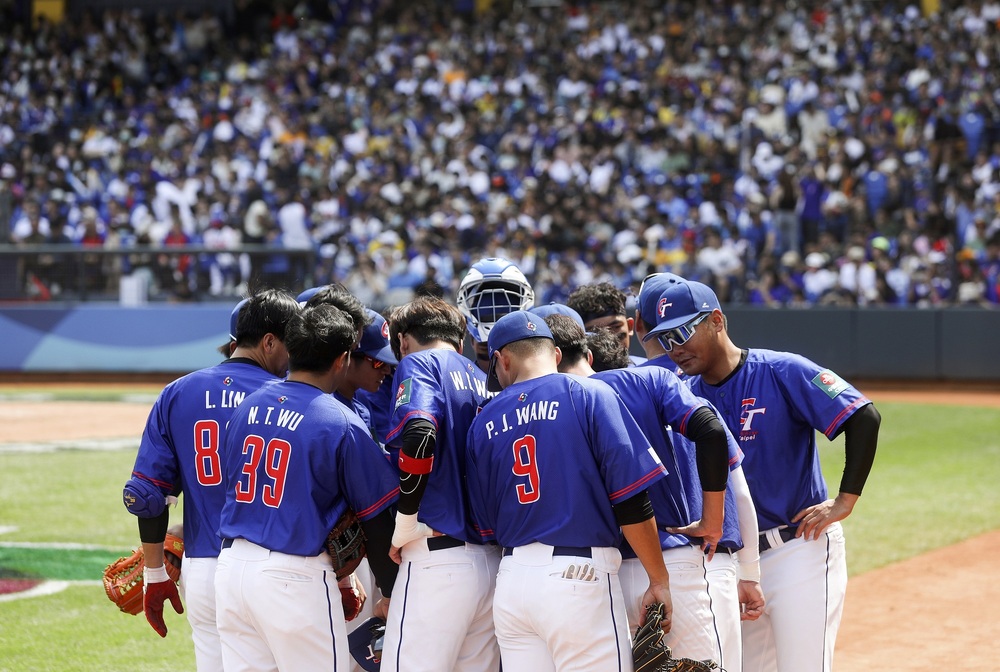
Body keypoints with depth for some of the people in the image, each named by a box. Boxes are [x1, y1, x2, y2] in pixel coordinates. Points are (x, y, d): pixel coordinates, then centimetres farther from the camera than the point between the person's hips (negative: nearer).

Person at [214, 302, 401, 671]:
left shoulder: (246, 407, 7)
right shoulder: (341, 425, -10)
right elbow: (376, 520, -5)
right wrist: (391, 595, 8)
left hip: (232, 566, 6)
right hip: (295, 578, -6)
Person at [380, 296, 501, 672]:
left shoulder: (419, 363, 1)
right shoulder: (484, 382, 20)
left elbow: (419, 436, -17)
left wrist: (404, 527, -9)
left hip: (438, 558, -7)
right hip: (493, 561, 7)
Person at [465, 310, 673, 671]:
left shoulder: (484, 422, 11)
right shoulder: (589, 396, -3)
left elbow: (486, 525, 14)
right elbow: (631, 502, -8)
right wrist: (659, 581, -2)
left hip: (510, 582, 5)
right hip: (578, 576, -5)